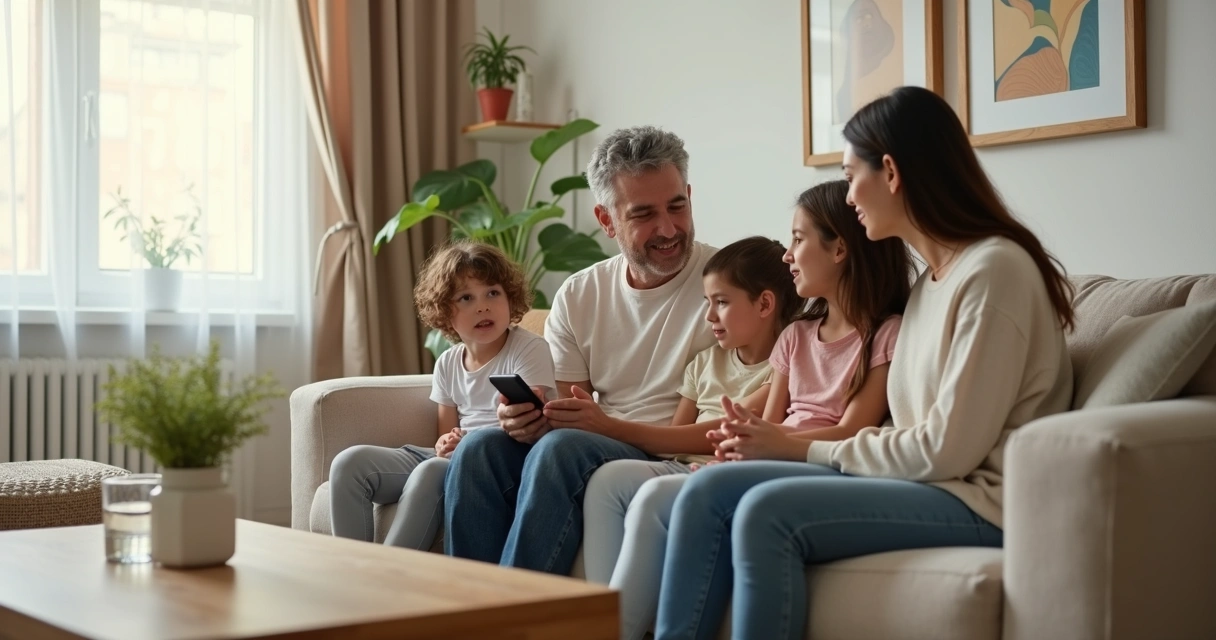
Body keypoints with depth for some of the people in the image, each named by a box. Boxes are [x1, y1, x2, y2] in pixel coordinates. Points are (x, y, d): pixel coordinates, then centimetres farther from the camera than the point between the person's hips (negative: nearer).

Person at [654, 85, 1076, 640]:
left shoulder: (993, 268, -13)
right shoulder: (930, 281, 16)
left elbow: (947, 449, -17)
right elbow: (917, 439, 9)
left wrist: (811, 448, -6)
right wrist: (785, 440, 1)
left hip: (980, 502, -9)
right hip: (928, 483, 9)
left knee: (768, 512, -26)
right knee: (710, 490, -6)